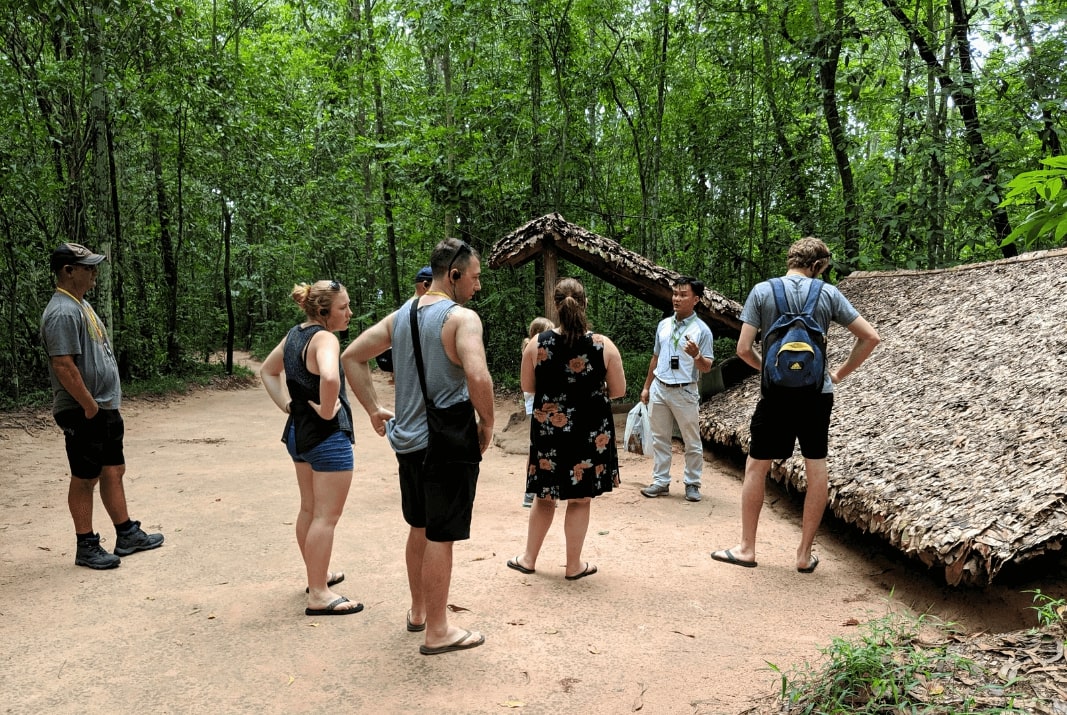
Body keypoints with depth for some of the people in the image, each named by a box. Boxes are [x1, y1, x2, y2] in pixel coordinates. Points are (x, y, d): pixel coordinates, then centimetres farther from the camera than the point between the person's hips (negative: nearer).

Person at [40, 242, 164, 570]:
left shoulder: (81, 305, 14)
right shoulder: (62, 312, -19)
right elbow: (63, 366, -26)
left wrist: (107, 404, 17)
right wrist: (90, 406, -20)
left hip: (106, 408, 10)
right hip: (83, 413, -10)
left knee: (114, 471, 16)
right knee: (85, 479, 2)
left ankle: (127, 535, 26)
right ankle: (86, 547, 14)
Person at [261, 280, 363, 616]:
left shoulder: (295, 334, 8)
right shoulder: (324, 338, -19)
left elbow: (267, 371, 21)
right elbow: (329, 377, -40)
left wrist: (287, 404, 12)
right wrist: (326, 410, -23)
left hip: (298, 430, 10)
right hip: (327, 436, -10)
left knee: (310, 510, 21)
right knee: (326, 516, -1)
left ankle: (317, 574, 36)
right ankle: (319, 594, 6)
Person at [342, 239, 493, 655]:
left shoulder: (400, 316, 9)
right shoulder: (462, 317, -15)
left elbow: (352, 357, 14)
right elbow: (477, 376, -31)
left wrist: (374, 410, 14)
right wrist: (487, 423, -14)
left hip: (407, 442, 8)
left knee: (419, 529, 22)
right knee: (440, 538, 3)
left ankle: (418, 612, 38)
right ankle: (437, 632, 17)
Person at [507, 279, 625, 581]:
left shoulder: (537, 344, -8)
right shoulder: (603, 345, -11)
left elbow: (527, 386, 3)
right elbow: (618, 390, -3)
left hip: (548, 431, 1)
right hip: (590, 433, -1)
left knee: (545, 496, 18)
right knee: (580, 499, 11)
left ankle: (529, 558, 29)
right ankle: (574, 566, 22)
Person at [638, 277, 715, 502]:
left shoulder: (701, 329, -8)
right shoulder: (663, 325, 7)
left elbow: (707, 367, -8)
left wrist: (696, 356, -29)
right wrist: (646, 387, 17)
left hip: (685, 391, -5)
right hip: (659, 389, 5)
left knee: (692, 442, 4)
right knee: (659, 439, 10)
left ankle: (692, 484, 17)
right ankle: (661, 482, 19)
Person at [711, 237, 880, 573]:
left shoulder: (762, 291, -3)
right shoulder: (828, 293, 1)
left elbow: (743, 349, -6)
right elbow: (871, 337, 2)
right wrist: (840, 373, 11)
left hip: (777, 394, -1)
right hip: (818, 394, 2)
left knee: (756, 467, 11)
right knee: (816, 470, 11)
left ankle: (747, 548, 18)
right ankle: (805, 554, 17)